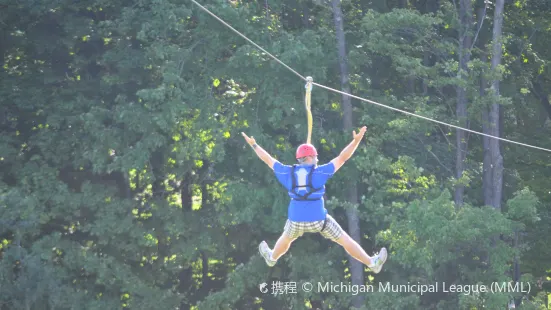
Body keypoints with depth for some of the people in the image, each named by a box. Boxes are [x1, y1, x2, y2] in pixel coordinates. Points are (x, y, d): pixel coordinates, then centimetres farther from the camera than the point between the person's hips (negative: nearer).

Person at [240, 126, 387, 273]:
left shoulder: (288, 172, -1)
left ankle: (272, 258, 61)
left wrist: (253, 145, 24)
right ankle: (372, 263, 18)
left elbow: (268, 159, 12)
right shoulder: (319, 172, -11)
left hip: (296, 219, 3)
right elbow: (342, 158, -12)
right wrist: (356, 140, -10)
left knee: (286, 239, 35)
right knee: (345, 240, 11)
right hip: (318, 219, -3)